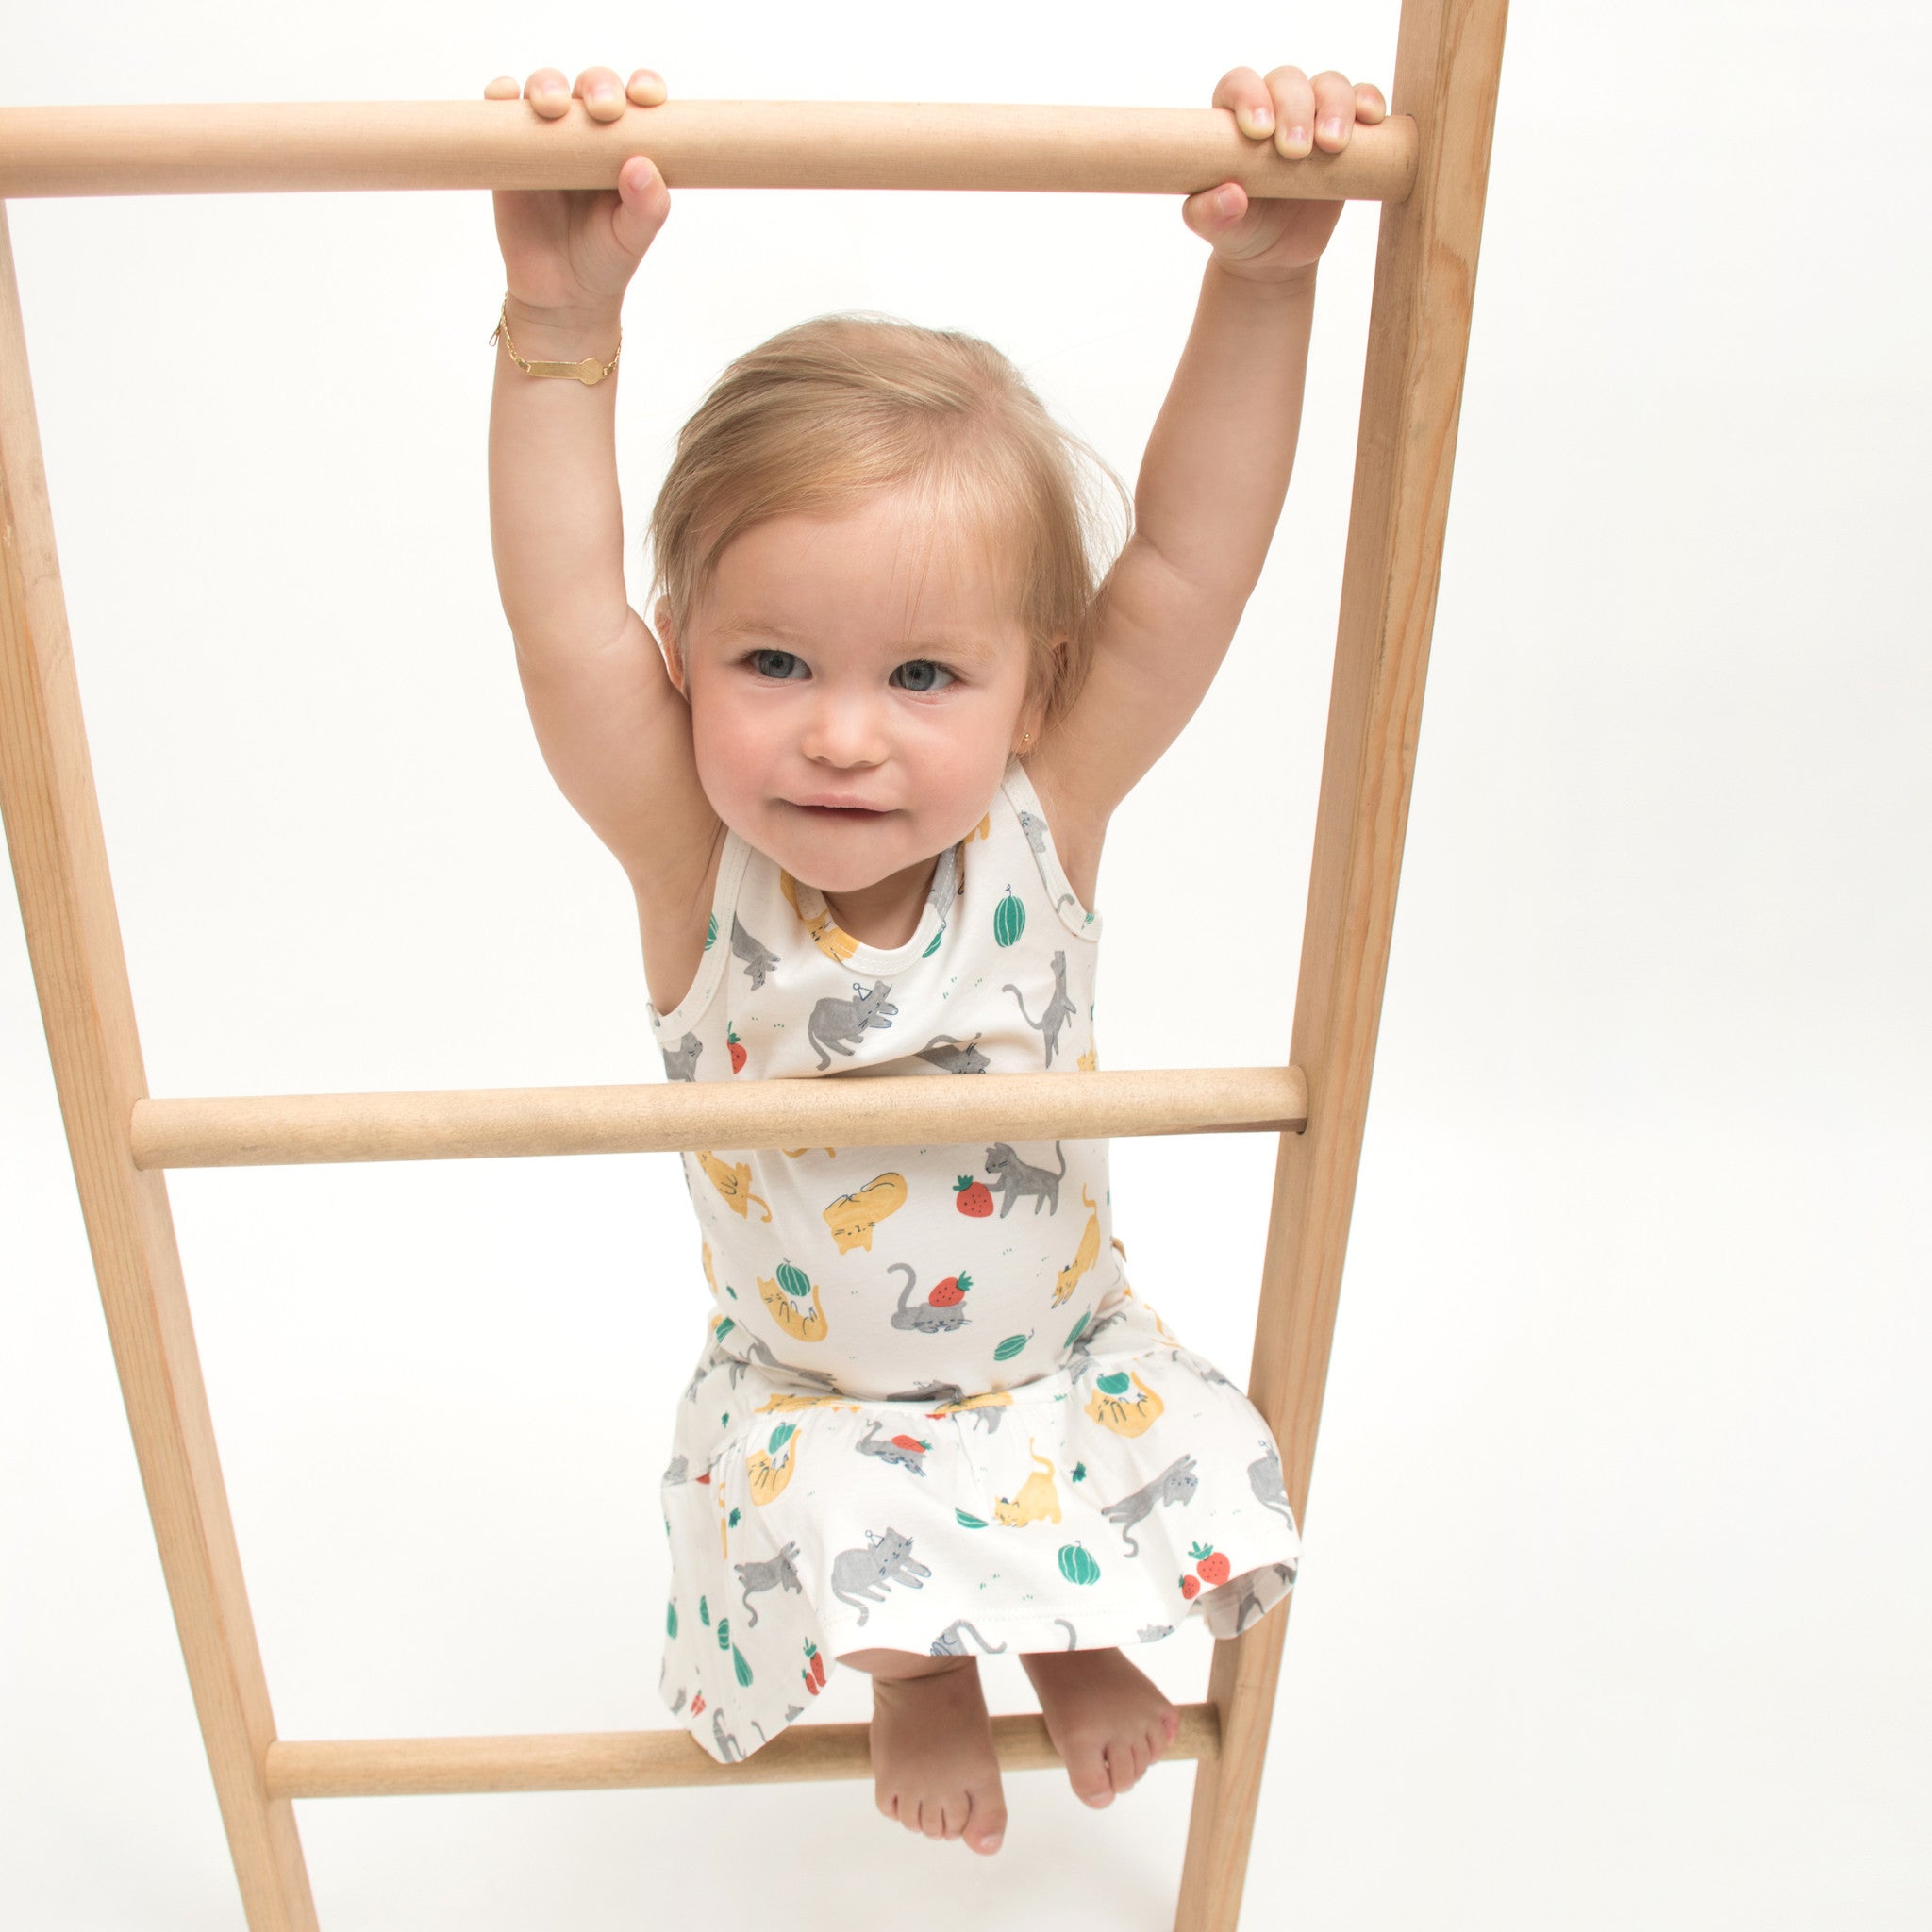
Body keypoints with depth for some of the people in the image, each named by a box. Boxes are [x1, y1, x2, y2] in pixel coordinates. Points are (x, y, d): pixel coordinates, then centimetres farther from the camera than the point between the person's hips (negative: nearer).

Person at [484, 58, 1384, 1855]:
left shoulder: (1043, 823, -22)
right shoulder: (695, 866, -25)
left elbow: (1187, 562, -29)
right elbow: (562, 618, -37)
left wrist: (1263, 282, -39)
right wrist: (562, 324, -46)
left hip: (1059, 1347, 2)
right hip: (811, 1387, -1)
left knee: (1196, 1503, -11)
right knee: (860, 1567, -23)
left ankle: (1067, 1629, 27)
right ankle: (921, 1674, 16)